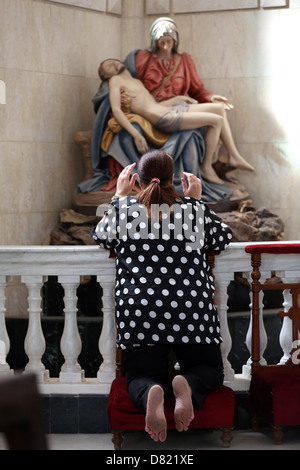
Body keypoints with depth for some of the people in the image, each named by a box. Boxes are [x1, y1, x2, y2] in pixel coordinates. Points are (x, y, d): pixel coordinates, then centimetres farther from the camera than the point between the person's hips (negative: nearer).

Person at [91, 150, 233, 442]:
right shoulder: (194, 209, 5)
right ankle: (187, 386, -19)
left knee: (141, 375, 14)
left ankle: (151, 395, -24)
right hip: (191, 309, 0)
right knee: (209, 370, 19)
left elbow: (100, 236, 26)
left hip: (139, 312, 0)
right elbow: (223, 238, 24)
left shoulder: (124, 208, 5)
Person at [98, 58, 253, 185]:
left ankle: (234, 156, 10)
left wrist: (178, 98, 21)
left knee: (219, 108, 8)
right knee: (216, 120, -14)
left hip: (170, 110, 10)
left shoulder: (136, 81, 24)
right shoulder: (115, 80, -1)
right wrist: (136, 135, -26)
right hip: (164, 119, -10)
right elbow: (116, 110, -15)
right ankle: (207, 167, -3)